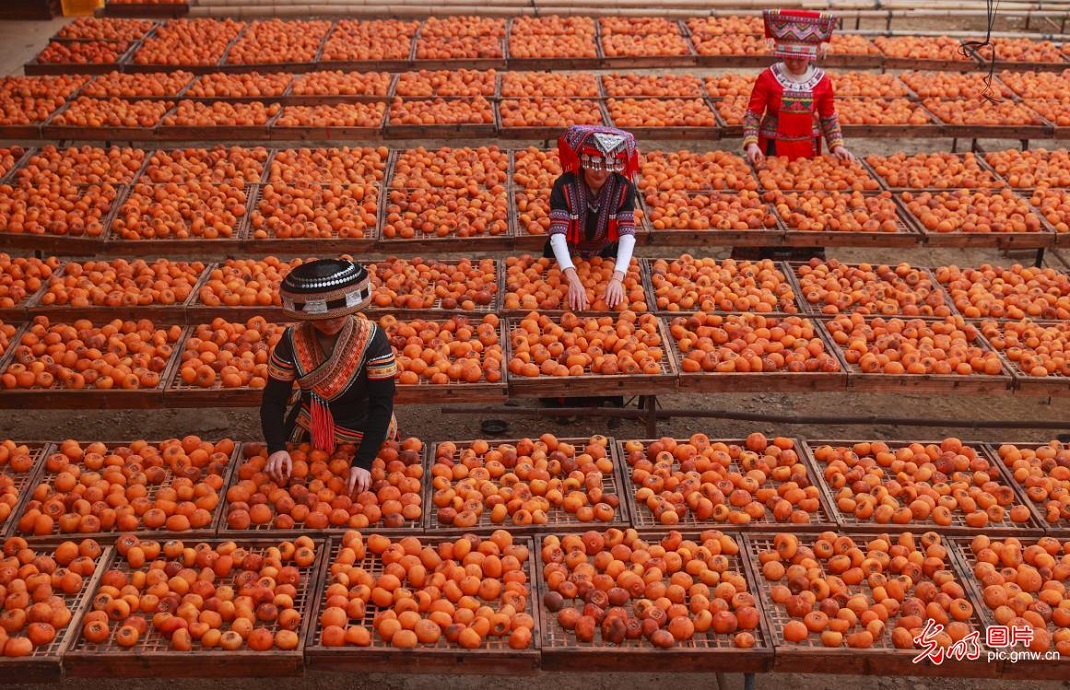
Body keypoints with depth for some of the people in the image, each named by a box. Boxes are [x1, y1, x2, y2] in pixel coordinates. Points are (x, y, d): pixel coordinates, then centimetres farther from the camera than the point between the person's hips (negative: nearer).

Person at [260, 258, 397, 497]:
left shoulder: (372, 338, -23)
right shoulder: (292, 340, -16)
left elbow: (382, 405, -25)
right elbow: (273, 400, -12)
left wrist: (363, 462, -36)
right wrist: (276, 448, -30)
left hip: (365, 436, -2)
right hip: (310, 432, 2)